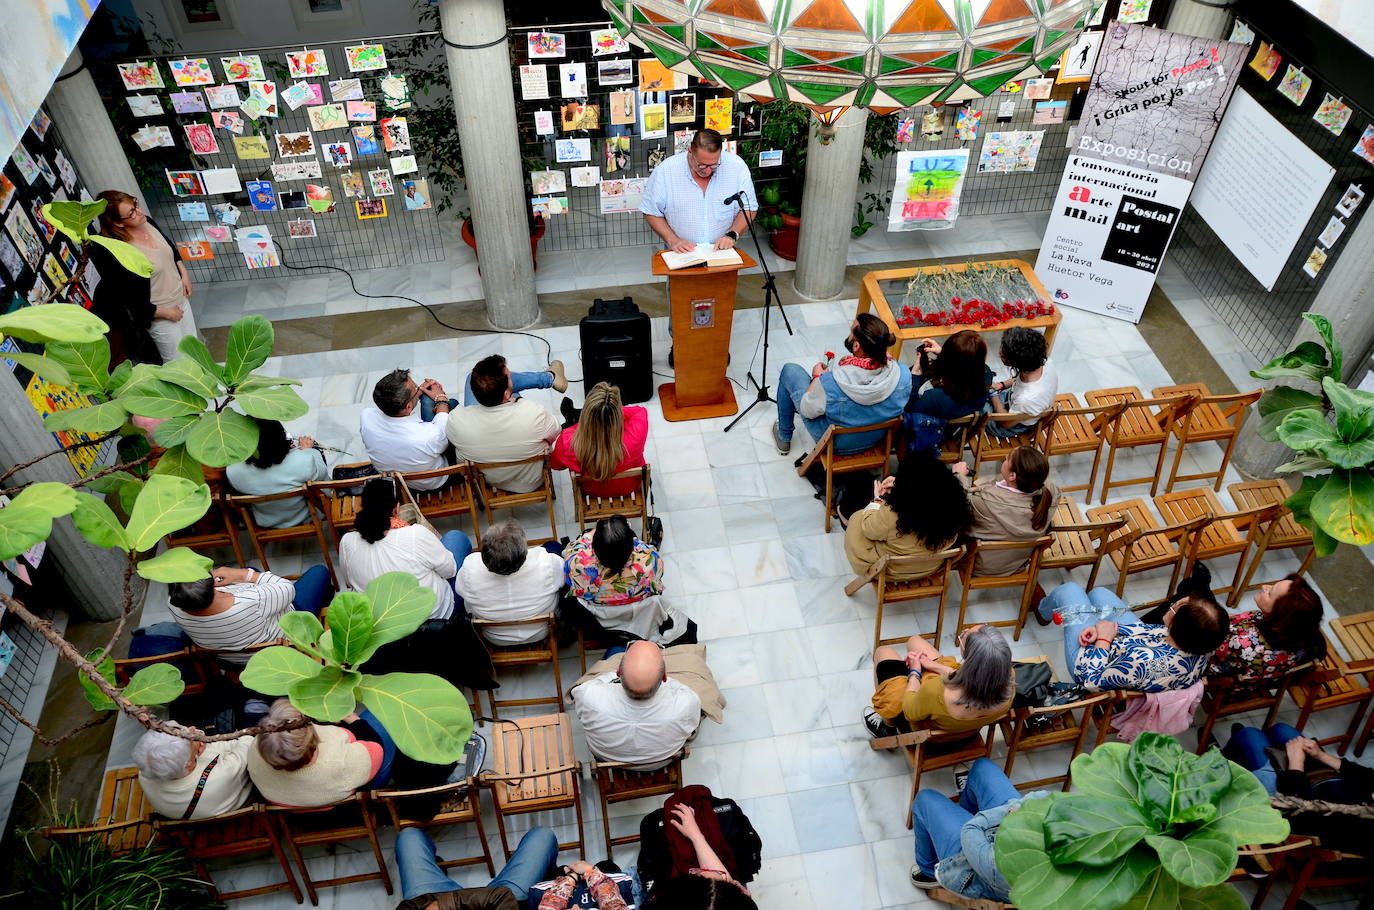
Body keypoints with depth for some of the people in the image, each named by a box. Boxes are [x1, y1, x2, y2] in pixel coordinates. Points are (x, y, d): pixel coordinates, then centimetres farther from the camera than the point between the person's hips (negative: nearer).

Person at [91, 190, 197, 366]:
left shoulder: (148, 223, -10)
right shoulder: (117, 254, -31)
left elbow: (171, 247, 13)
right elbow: (128, 302, -24)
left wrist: (184, 273, 3)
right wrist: (165, 312, -17)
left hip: (180, 297, 7)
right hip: (158, 316, -7)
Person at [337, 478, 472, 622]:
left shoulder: (347, 542, -18)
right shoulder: (416, 534, -31)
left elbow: (348, 583, 2)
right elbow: (450, 570, -13)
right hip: (434, 614, -4)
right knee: (457, 537, 14)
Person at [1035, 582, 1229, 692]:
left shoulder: (1143, 661, -50)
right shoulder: (1200, 653, -29)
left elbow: (1092, 682, -32)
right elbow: (1146, 630, -10)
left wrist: (1103, 640, -23)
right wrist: (1100, 630, -16)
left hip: (1094, 662, -5)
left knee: (1069, 589, 13)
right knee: (1098, 592, 26)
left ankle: (1044, 610, 52)